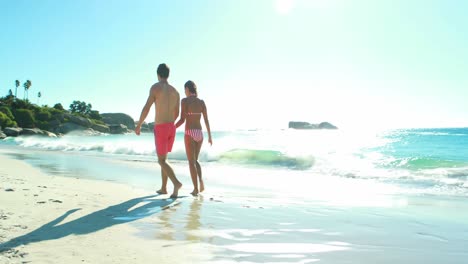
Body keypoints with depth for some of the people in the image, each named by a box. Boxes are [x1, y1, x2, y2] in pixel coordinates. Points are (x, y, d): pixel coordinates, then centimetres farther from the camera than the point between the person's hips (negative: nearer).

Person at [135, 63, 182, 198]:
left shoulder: (155, 87, -9)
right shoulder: (175, 91, 10)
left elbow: (146, 108, -15)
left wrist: (138, 125, -3)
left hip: (160, 128, -6)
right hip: (172, 127, 6)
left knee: (162, 161, -2)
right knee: (163, 158, 19)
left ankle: (176, 183, -22)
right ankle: (163, 188, 20)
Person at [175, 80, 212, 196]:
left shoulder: (185, 100, -6)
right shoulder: (201, 102, 7)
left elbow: (182, 120, -12)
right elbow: (206, 120, 7)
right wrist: (210, 136, 15)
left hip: (190, 134, -5)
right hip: (199, 133, 5)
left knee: (191, 162, 3)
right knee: (195, 160, 20)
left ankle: (196, 189, 1)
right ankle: (201, 181, 0)